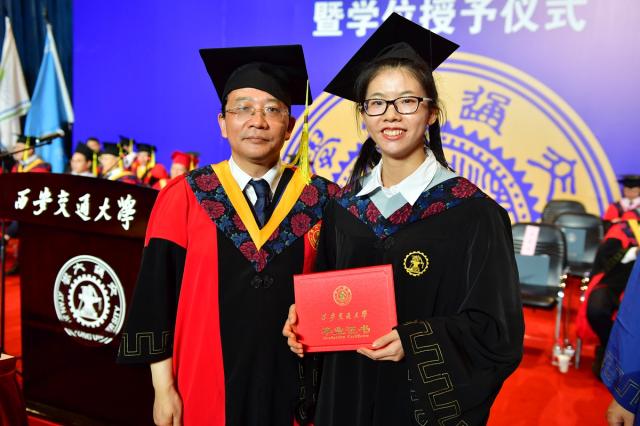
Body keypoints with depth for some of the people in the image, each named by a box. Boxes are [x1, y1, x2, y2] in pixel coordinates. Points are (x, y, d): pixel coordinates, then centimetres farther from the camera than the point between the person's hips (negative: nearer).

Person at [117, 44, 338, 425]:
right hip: (207, 387, 0)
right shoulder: (183, 198, -5)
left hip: (294, 386, 1)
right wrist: (164, 388, -5)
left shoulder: (324, 201, -3)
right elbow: (156, 298, -4)